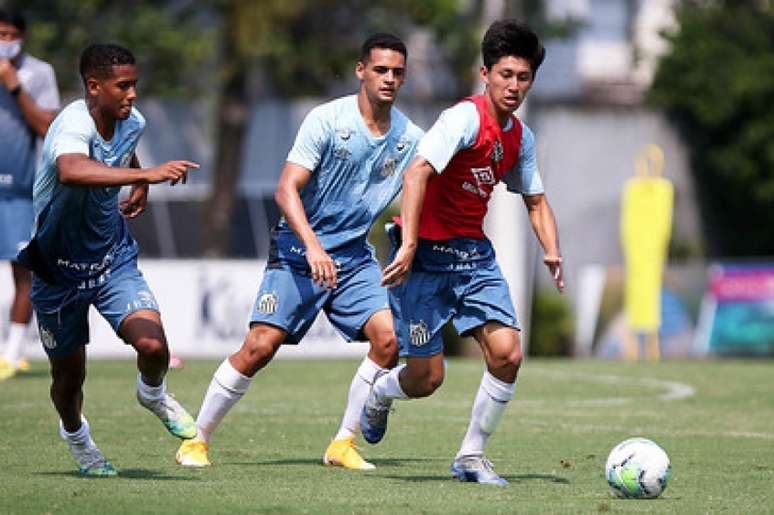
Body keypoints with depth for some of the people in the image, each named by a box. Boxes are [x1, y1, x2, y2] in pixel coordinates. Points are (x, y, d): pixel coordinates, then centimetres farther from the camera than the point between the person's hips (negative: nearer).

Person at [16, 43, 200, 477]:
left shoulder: (132, 122, -6)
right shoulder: (73, 125, -29)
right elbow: (71, 171, -55)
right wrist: (145, 174, -61)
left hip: (114, 258, 4)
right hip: (59, 267, -4)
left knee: (152, 344, -19)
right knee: (69, 376, 10)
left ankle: (154, 395, 17)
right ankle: (75, 434, 44)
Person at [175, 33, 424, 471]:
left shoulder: (409, 138, 0)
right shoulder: (327, 120, -13)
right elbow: (286, 190, -18)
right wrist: (313, 245, -31)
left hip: (355, 256, 4)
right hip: (299, 251, -4)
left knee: (388, 337, -15)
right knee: (261, 345, -14)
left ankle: (344, 444, 0)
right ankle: (197, 440, 2)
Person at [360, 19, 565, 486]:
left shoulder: (520, 136, 7)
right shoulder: (466, 118, -18)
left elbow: (536, 201, 19)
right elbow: (418, 172, -29)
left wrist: (552, 252, 1)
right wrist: (408, 245, -37)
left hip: (474, 253, 7)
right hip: (426, 255, -7)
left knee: (507, 354, -11)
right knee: (427, 378, -6)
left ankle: (472, 456, 7)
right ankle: (380, 393, 32)